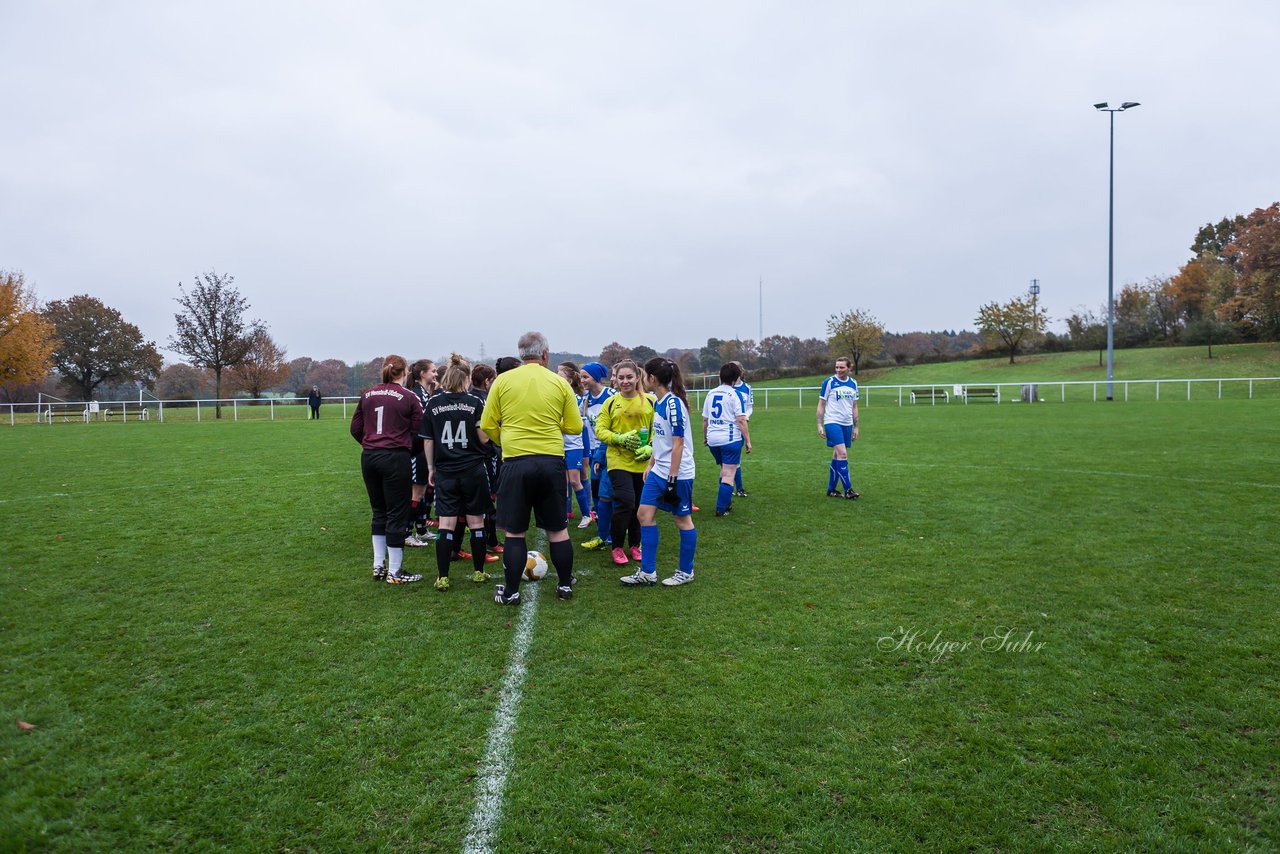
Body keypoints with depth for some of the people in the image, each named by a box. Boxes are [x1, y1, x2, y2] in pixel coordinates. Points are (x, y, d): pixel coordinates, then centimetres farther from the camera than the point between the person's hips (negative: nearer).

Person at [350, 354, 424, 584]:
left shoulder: (368, 395, 7)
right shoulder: (409, 398, -7)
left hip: (369, 458, 5)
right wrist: (409, 451, 12)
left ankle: (378, 566, 22)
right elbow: (417, 433, -6)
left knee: (379, 512, 18)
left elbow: (355, 429, 10)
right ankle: (394, 572, 8)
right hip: (396, 458, -5)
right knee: (397, 514, 3)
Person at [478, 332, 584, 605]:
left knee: (514, 532, 8)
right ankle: (565, 585, 24)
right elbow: (575, 427, 5)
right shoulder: (560, 383, 2)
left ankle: (510, 592, 13)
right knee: (557, 529, 14)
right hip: (552, 461, 1)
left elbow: (488, 426, 3)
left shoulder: (502, 380, 1)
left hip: (515, 462, -1)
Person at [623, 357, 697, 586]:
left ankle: (686, 572, 21)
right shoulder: (659, 403, 9)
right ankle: (647, 572, 12)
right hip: (658, 472, 9)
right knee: (644, 513, 5)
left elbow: (678, 444, -20)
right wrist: (650, 465, 19)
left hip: (677, 473, -9)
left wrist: (672, 480, -20)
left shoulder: (673, 403, -18)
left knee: (682, 520, 5)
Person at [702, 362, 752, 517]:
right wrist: (748, 440, -7)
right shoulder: (735, 394, -8)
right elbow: (741, 420, -13)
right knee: (729, 474, 0)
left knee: (724, 470, 23)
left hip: (713, 439, 6)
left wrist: (705, 437, 26)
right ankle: (721, 508, -1)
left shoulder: (710, 393, 8)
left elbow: (705, 419, 13)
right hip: (731, 439, -6)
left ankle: (726, 503, 29)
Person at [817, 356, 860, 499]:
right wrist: (819, 425, -7)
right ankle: (848, 489, -14)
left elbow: (854, 406, 16)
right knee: (842, 454, -17)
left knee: (837, 456, 9)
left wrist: (856, 427, 14)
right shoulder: (829, 382, -5)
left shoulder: (853, 383, 10)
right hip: (832, 422, -5)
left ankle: (831, 490, 16)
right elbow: (821, 404, -1)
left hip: (847, 424, 5)